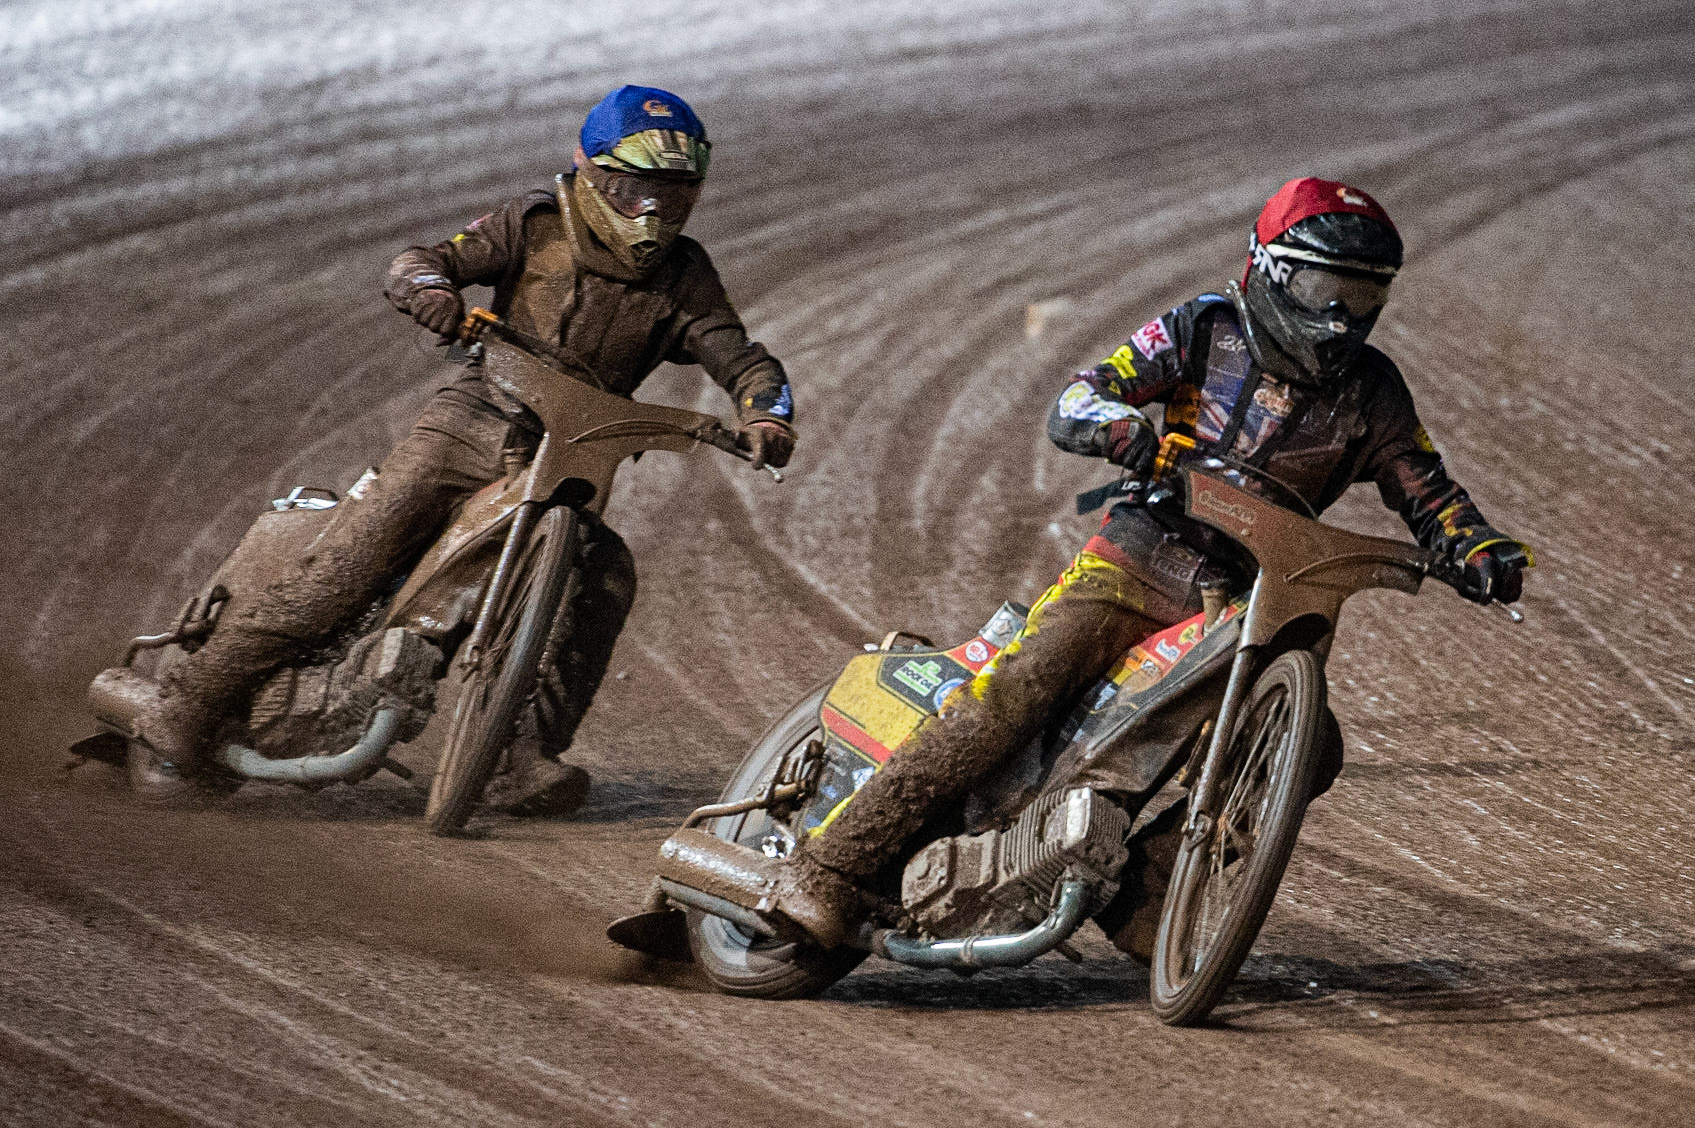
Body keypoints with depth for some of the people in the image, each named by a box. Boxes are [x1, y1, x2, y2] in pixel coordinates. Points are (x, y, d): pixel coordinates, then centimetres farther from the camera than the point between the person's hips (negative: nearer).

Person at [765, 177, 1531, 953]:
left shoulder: (1371, 392, 3)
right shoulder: (1205, 332, -4)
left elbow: (1429, 496, 12)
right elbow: (1070, 407, -10)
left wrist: (1481, 551, -9)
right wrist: (1123, 428, -33)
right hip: (1137, 563, -4)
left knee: (1310, 747, -17)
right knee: (1022, 688, -26)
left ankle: (1139, 890, -8)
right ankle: (832, 862, -26)